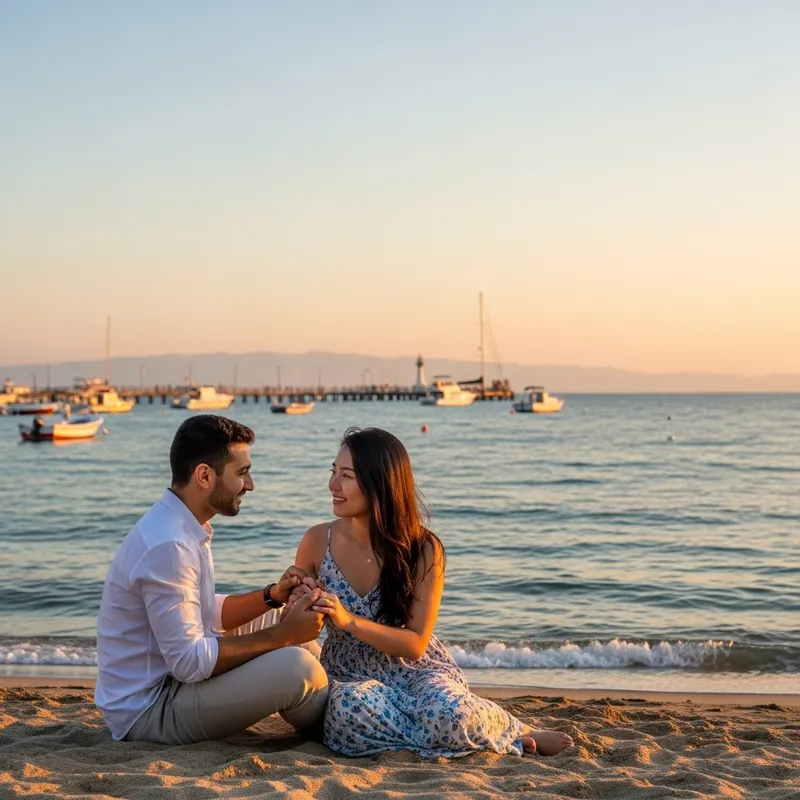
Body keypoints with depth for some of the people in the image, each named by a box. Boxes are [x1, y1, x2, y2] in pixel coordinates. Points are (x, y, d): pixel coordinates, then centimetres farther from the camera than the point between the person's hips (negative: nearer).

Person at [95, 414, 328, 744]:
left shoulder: (180, 526, 5)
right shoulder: (167, 546, -26)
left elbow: (207, 613, 14)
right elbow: (189, 662, -26)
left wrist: (272, 596, 0)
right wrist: (282, 635, -20)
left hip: (167, 676, 11)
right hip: (148, 710, -11)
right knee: (297, 667, -23)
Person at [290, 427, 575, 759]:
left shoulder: (423, 549, -11)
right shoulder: (317, 541, -6)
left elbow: (416, 645, -11)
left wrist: (349, 620, -26)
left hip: (416, 670, -1)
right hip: (351, 678, 2)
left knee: (449, 713, -37)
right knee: (352, 707, -37)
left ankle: (517, 731, -2)